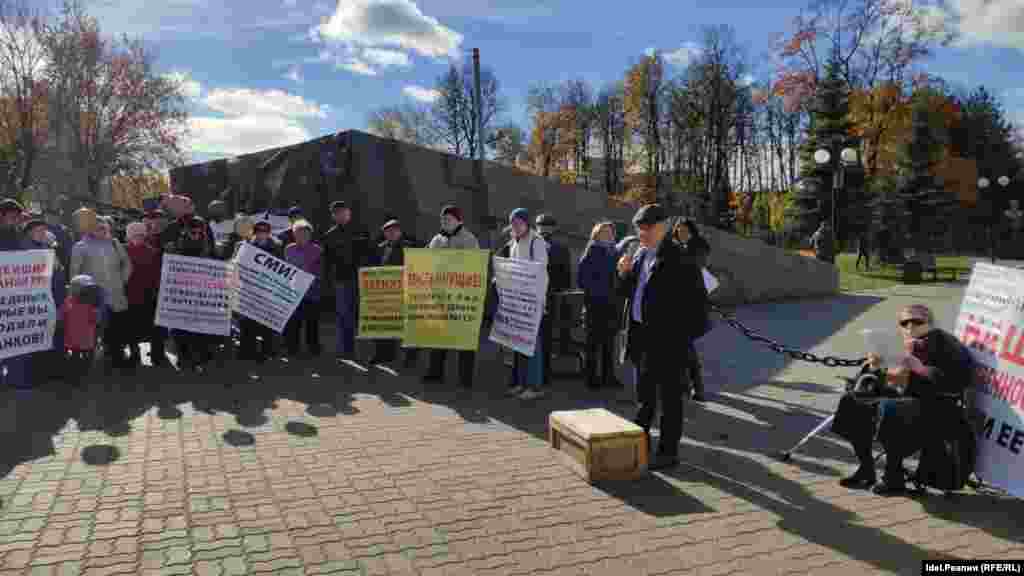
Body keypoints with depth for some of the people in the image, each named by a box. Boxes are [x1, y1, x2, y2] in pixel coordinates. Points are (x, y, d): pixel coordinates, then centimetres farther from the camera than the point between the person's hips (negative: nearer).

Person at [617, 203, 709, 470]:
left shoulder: (677, 258, -13)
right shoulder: (640, 255, 12)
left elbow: (697, 296, -16)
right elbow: (628, 293, 16)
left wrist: (688, 331, -15)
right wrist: (624, 273, -3)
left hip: (667, 336, -8)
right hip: (641, 333, 8)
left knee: (669, 394, 2)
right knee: (644, 391, 20)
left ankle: (668, 452, 11)